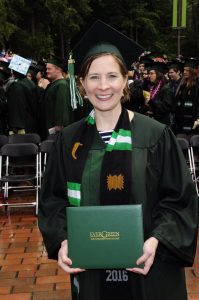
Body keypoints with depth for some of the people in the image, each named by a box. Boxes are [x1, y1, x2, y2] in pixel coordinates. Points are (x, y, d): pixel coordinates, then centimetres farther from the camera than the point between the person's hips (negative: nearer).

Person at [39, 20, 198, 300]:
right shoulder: (69, 140, 0)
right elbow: (53, 198, 5)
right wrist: (62, 241, -12)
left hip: (147, 266, -2)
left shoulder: (157, 136, -8)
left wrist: (155, 241, -20)